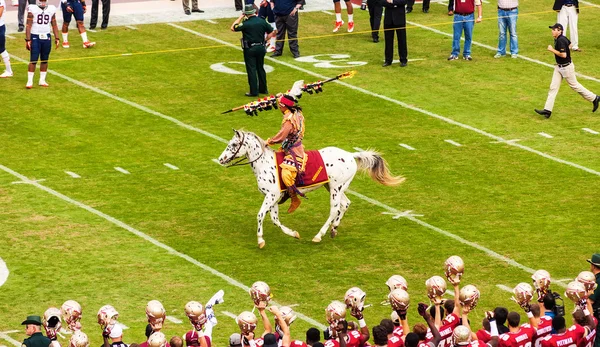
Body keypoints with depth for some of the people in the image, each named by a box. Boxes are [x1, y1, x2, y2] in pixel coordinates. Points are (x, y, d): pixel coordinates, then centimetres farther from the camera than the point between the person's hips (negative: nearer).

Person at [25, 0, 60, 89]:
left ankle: (42, 80, 16)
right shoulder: (33, 9, -7)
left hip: (46, 37, 4)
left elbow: (54, 25, 12)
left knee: (44, 60, 7)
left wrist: (57, 38, 6)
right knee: (33, 60, -6)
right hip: (35, 37, -4)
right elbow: (28, 26, -8)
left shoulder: (51, 10, 5)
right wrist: (27, 40, -13)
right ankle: (29, 81, -1)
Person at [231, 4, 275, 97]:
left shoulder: (245, 24, -16)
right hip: (261, 47, 5)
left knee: (251, 70, 1)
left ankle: (254, 91, 2)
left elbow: (233, 28, -7)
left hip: (249, 50, -5)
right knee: (260, 68, 18)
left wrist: (240, 17, -3)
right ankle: (263, 89, 26)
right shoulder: (262, 21, -2)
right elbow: (271, 32, 5)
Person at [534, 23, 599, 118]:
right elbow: (569, 44, 22)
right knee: (553, 87, 3)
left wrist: (552, 50, -23)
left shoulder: (561, 40, -25)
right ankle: (547, 110, 0)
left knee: (574, 85, 6)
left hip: (566, 67, -10)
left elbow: (563, 55, -31)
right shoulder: (558, 39, 4)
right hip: (559, 67, 10)